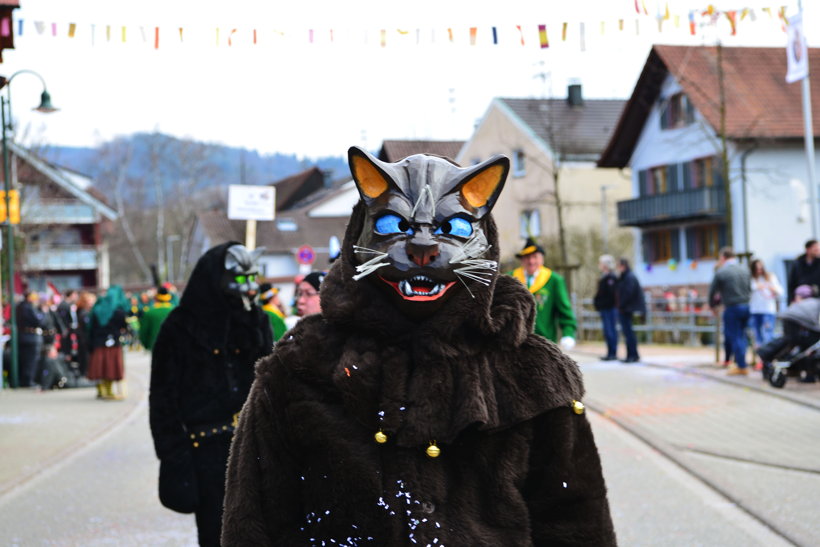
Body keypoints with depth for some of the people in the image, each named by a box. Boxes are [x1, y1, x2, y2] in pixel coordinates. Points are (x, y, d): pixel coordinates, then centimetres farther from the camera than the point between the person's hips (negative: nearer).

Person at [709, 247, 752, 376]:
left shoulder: (721, 272, -9)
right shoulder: (745, 270, 5)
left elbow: (712, 291, -1)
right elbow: (749, 289, 10)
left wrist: (713, 305, 16)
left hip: (732, 308, -5)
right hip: (746, 306, 5)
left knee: (734, 337, 1)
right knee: (741, 335, 16)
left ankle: (742, 366, 2)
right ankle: (741, 363, 20)